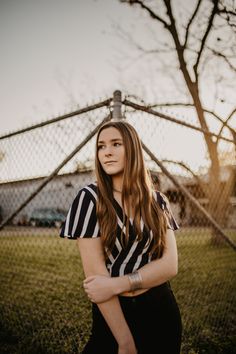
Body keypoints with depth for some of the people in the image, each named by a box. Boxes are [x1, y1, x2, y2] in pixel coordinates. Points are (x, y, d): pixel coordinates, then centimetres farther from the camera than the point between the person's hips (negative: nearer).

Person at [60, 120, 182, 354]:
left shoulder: (157, 201, -1)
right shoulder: (90, 198, -12)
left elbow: (170, 264, -9)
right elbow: (95, 273, -16)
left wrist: (118, 284, -23)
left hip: (162, 311, 4)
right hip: (113, 315, -3)